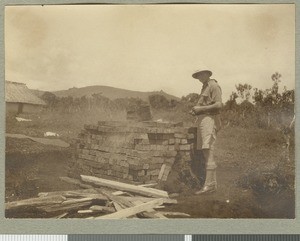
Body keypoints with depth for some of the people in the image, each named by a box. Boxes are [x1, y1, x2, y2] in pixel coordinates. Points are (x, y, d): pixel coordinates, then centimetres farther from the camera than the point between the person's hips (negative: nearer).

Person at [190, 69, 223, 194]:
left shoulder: (214, 86, -4)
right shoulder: (204, 87, 25)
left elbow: (218, 105, -15)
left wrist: (201, 108, -15)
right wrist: (195, 110, 9)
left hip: (209, 120, -10)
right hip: (202, 120, 10)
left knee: (208, 152, -14)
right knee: (205, 153, 5)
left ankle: (209, 184, -16)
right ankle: (213, 184, 7)